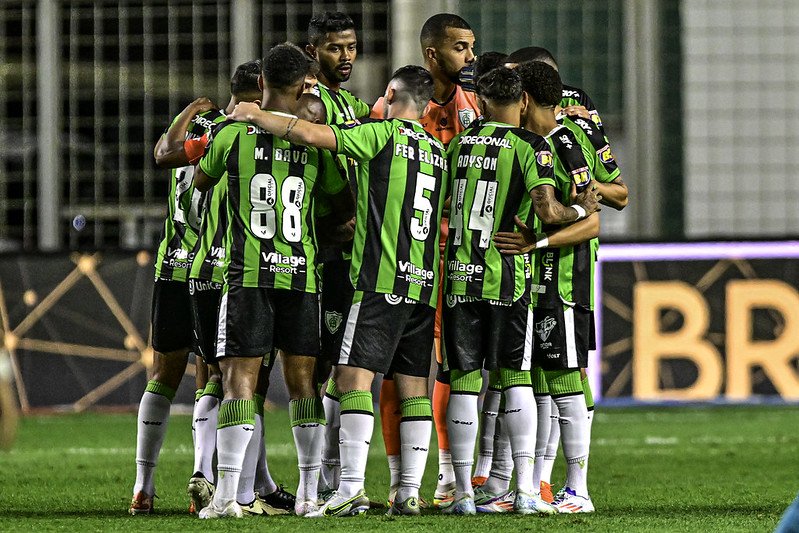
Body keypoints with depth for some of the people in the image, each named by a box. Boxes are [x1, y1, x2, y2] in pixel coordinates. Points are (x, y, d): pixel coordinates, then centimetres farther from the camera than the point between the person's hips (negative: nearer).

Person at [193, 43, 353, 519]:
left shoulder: (231, 133, -1)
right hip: (302, 273, 1)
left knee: (240, 378, -3)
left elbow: (200, 182, 18)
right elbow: (346, 203, 13)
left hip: (247, 274, -1)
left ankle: (227, 493, -13)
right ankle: (309, 493, 12)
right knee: (302, 380, 10)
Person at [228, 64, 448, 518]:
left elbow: (312, 135, -13)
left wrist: (255, 115, 0)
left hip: (381, 279, -7)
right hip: (425, 282, 7)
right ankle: (410, 492, 3)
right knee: (414, 386, 6)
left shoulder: (385, 133, -5)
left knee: (354, 376, -9)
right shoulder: (438, 151, 16)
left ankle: (352, 488, -18)